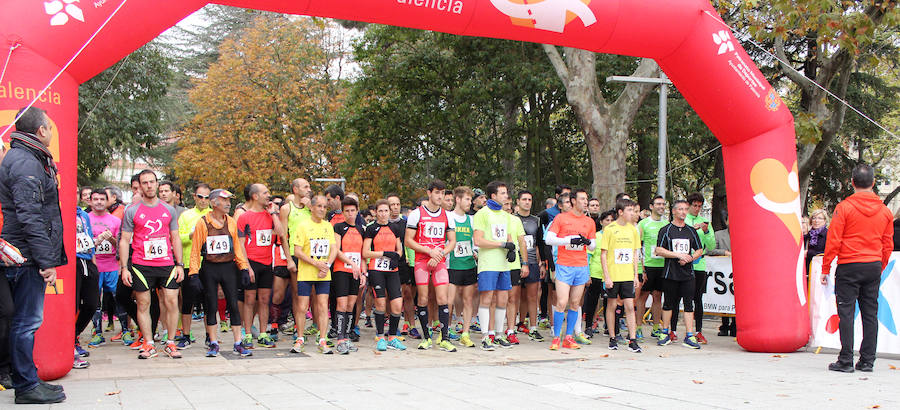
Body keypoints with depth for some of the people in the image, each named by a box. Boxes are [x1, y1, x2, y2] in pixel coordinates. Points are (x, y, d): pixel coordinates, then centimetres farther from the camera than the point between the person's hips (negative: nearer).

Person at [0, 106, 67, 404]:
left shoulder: (29, 159, 19)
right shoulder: (24, 163, -14)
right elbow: (30, 218, -21)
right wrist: (46, 261, -21)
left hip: (26, 258, 11)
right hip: (27, 257, -11)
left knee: (26, 320, 15)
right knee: (27, 321, -4)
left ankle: (26, 381, 23)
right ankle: (26, 387, 2)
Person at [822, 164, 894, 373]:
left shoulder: (844, 207, -9)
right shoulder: (884, 210, 5)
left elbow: (833, 241, -9)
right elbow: (887, 246, 10)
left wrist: (826, 269, -1)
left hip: (849, 267, -4)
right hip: (874, 267, 4)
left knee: (846, 313, -1)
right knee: (870, 314, 8)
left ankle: (846, 361, -2)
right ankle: (867, 361, 12)